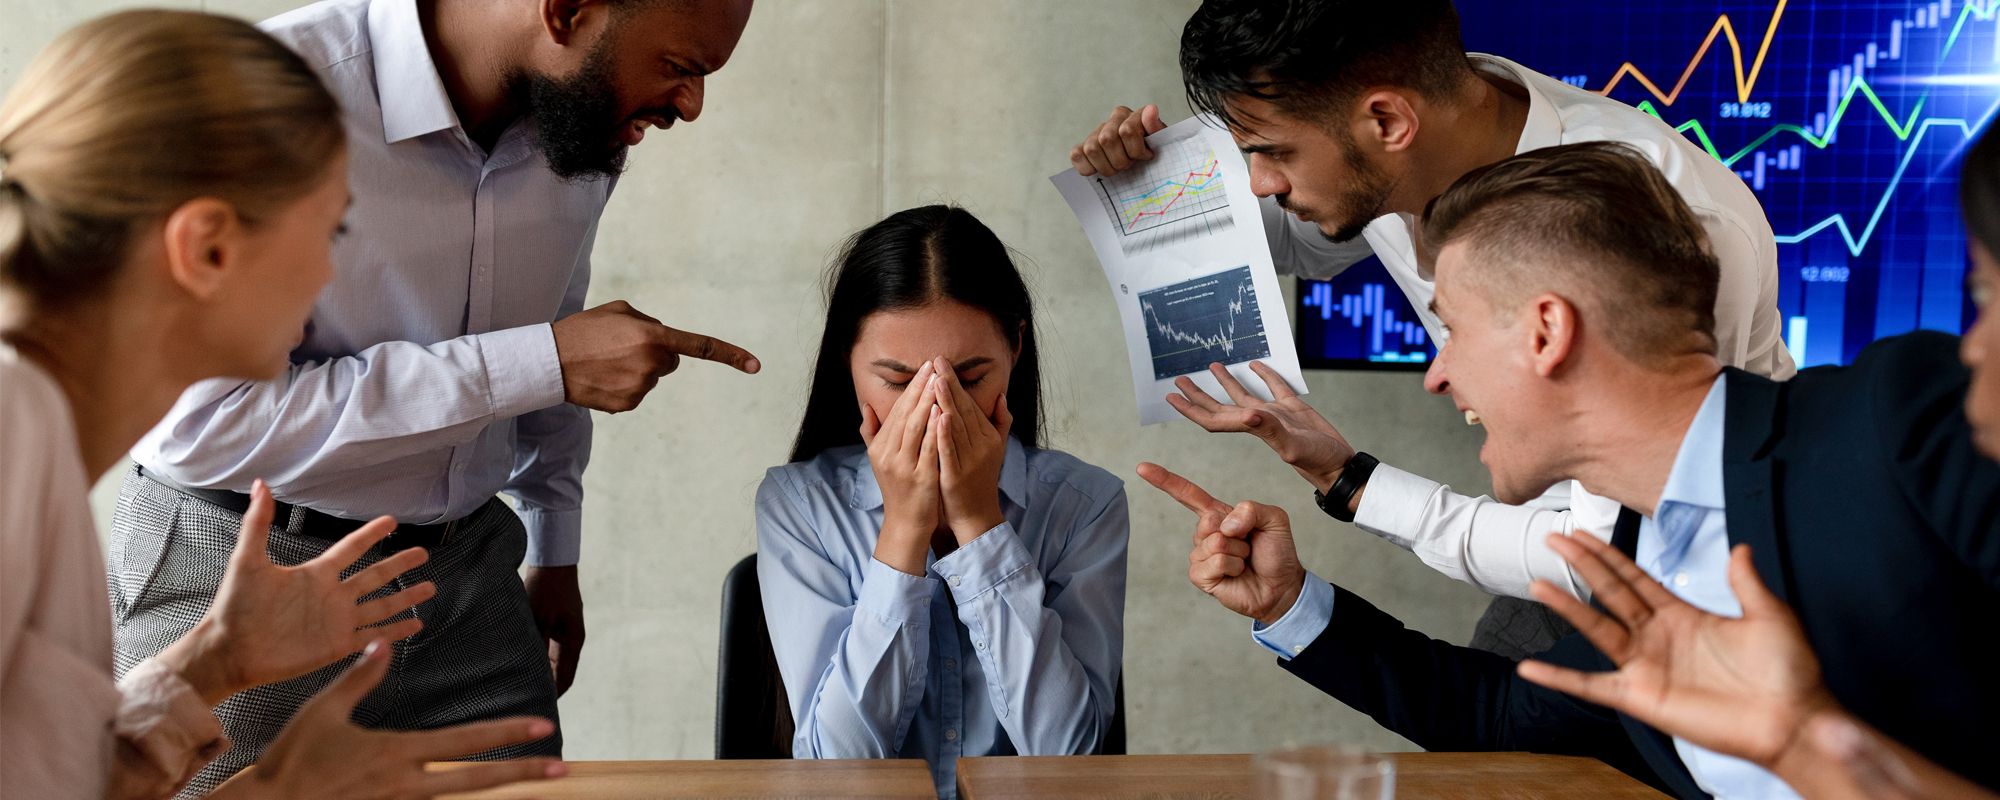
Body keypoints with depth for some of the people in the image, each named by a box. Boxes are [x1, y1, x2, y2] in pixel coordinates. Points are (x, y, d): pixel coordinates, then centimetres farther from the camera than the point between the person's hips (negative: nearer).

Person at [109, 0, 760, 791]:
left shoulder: (585, 122, -2)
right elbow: (200, 427, -28)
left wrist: (555, 554, 22)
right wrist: (546, 363, -28)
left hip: (465, 569, 5)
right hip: (238, 570, -5)